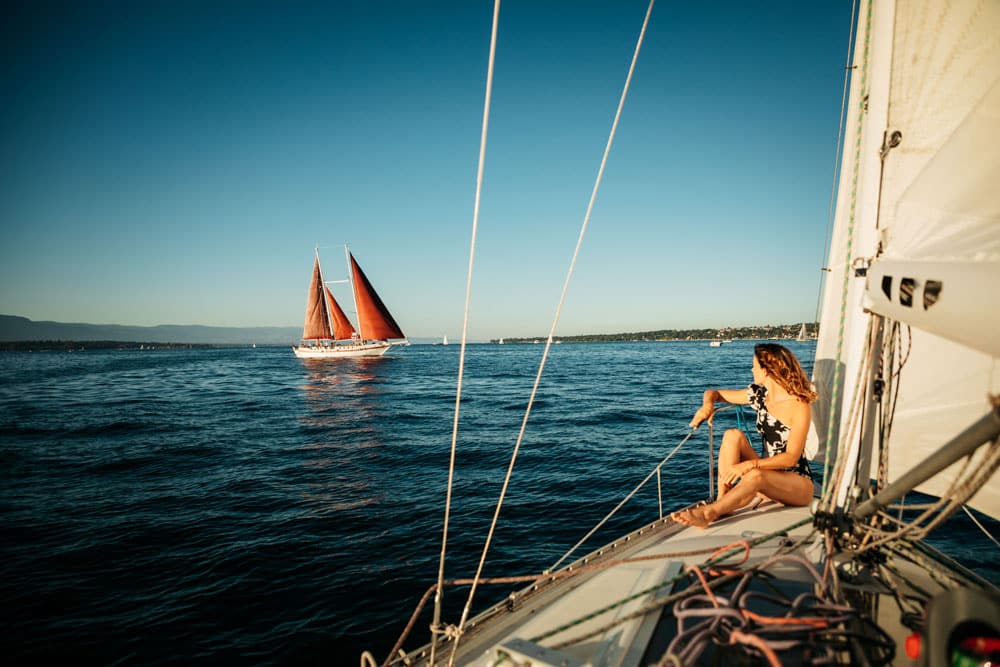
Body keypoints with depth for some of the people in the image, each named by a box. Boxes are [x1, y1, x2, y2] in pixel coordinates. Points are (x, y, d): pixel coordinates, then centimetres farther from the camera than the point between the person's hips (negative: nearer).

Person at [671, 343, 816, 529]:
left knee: (755, 476, -38)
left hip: (798, 482, -6)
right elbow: (713, 393, 11)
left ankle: (709, 512, -33)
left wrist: (749, 464, -33)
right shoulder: (760, 394, 2)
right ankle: (721, 502, -25)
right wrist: (708, 404, -14)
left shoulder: (799, 406, -16)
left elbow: (791, 458, -21)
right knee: (733, 435, -17)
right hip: (767, 475, 6)